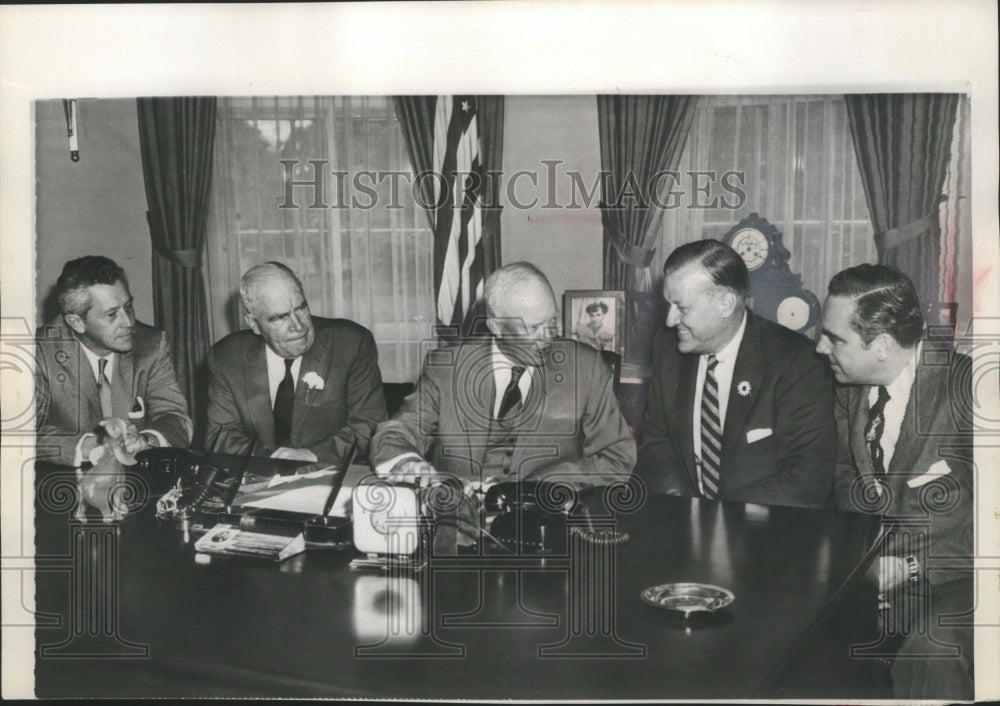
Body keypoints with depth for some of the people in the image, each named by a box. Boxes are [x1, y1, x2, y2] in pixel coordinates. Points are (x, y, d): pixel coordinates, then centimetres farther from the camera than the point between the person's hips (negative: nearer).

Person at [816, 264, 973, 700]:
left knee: (932, 648, -36)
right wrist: (905, 491, -11)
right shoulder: (850, 386, 5)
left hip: (950, 577, -6)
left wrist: (914, 565, -22)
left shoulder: (964, 384, -14)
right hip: (873, 563, 6)